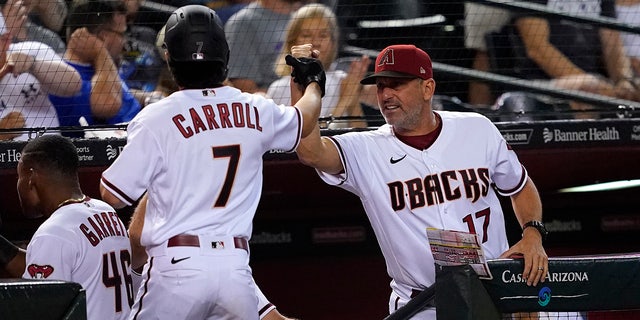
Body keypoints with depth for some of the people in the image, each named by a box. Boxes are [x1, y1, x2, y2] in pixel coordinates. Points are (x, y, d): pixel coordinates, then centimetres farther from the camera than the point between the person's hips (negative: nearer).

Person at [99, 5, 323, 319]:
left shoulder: (157, 118, -7)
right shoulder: (255, 111, 7)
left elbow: (112, 195, -5)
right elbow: (304, 120, 30)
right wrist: (313, 84, 53)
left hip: (177, 269, -4)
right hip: (236, 267, 4)